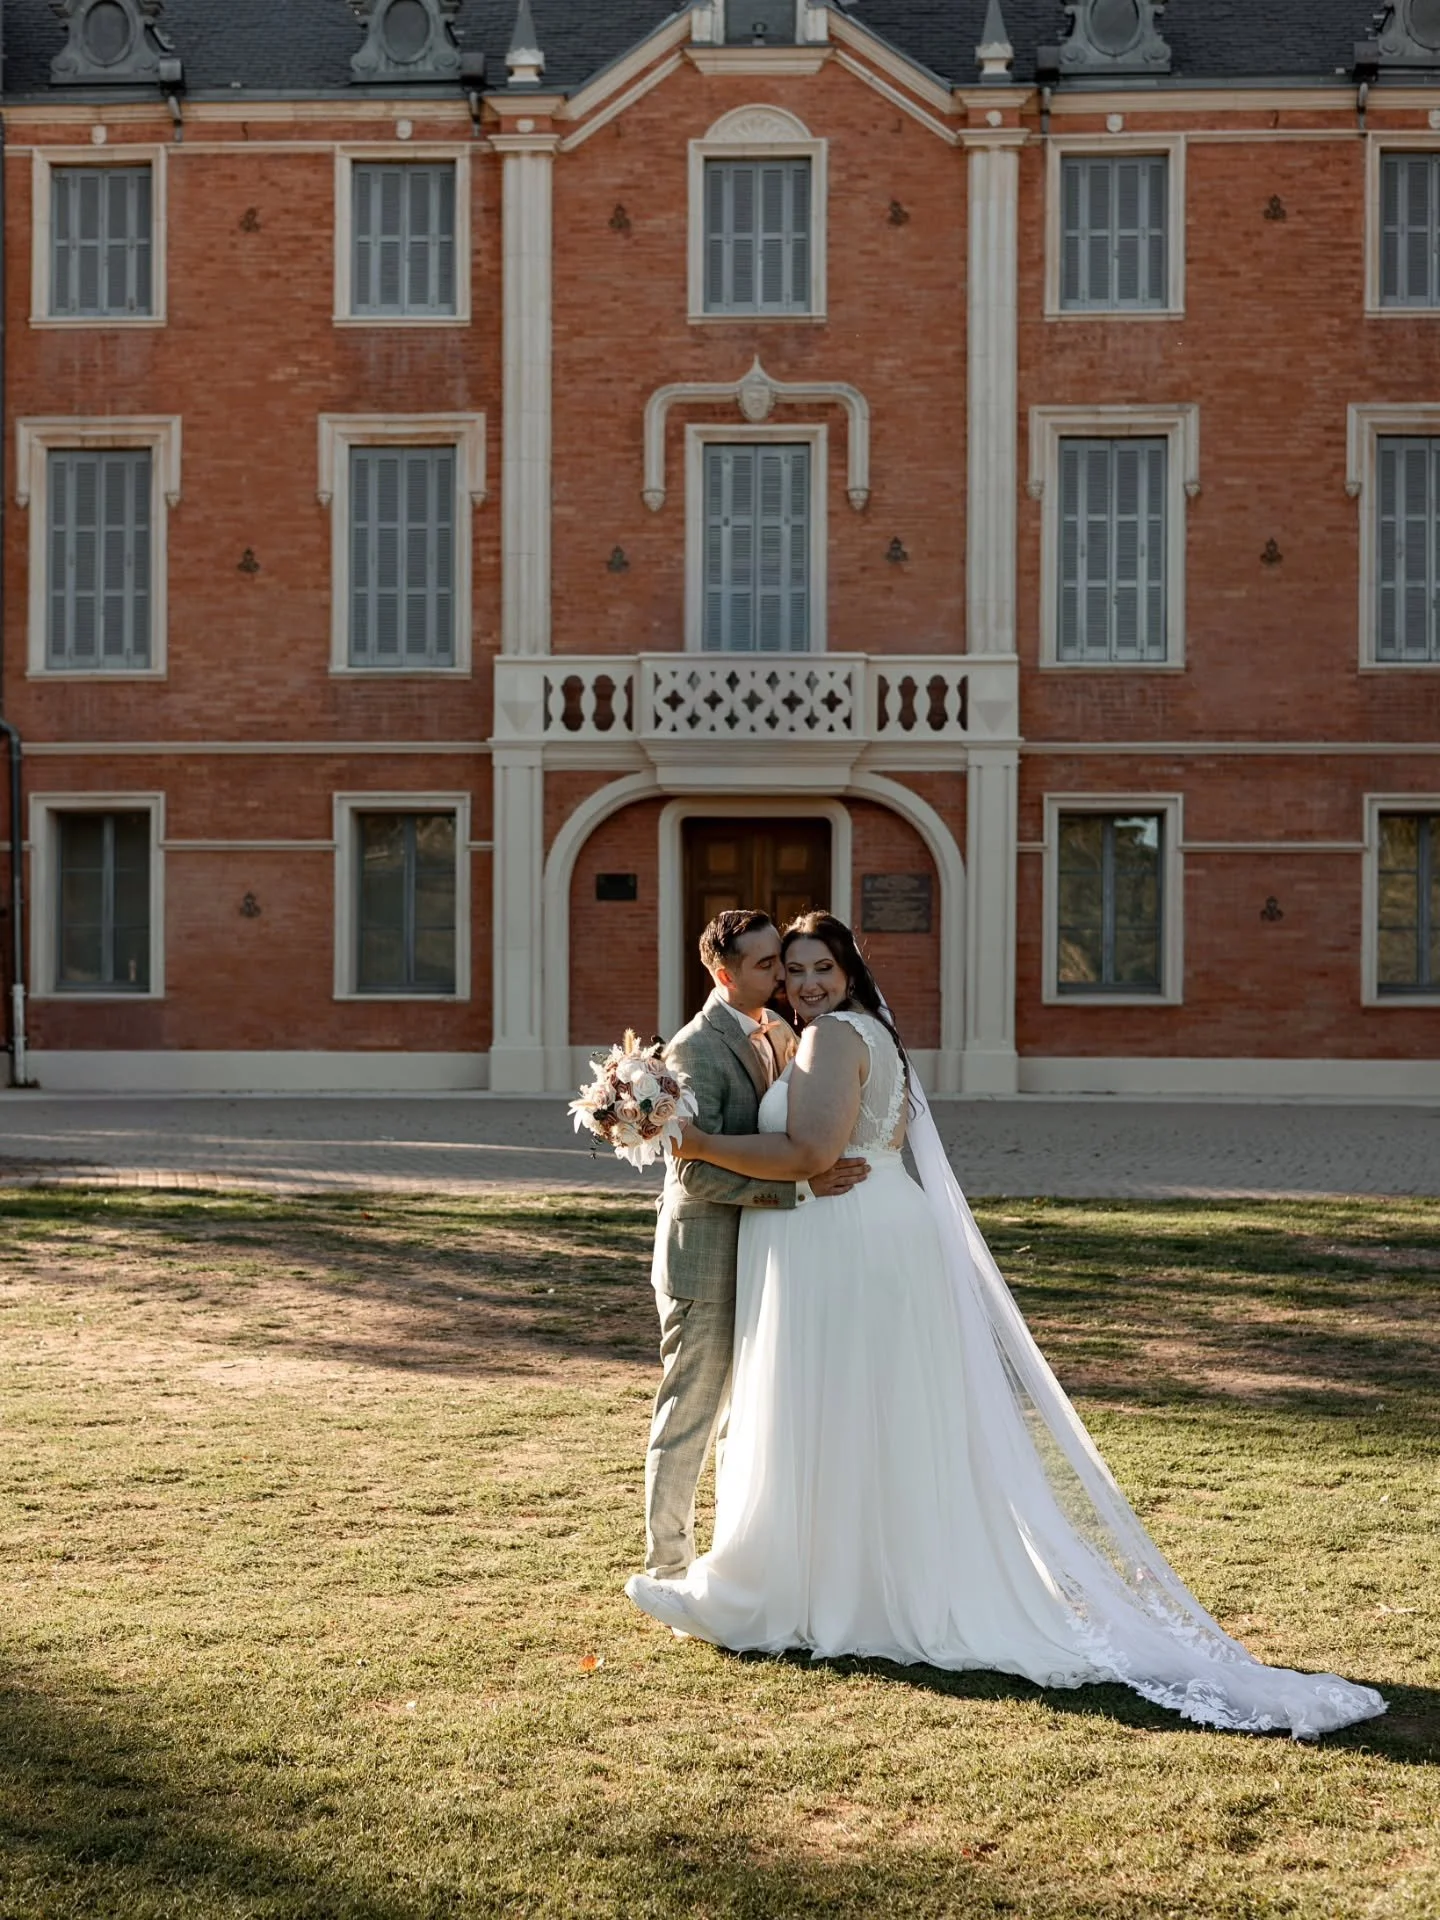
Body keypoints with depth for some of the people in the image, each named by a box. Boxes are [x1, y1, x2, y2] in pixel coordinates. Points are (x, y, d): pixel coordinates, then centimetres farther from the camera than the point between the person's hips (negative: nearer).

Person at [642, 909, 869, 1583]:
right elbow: (698, 1172, -25)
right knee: (689, 1420, 4)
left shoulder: (781, 1037, 8)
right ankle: (668, 1567, 18)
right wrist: (801, 1186, -29)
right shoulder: (696, 1048, -18)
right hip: (708, 1263, -8)